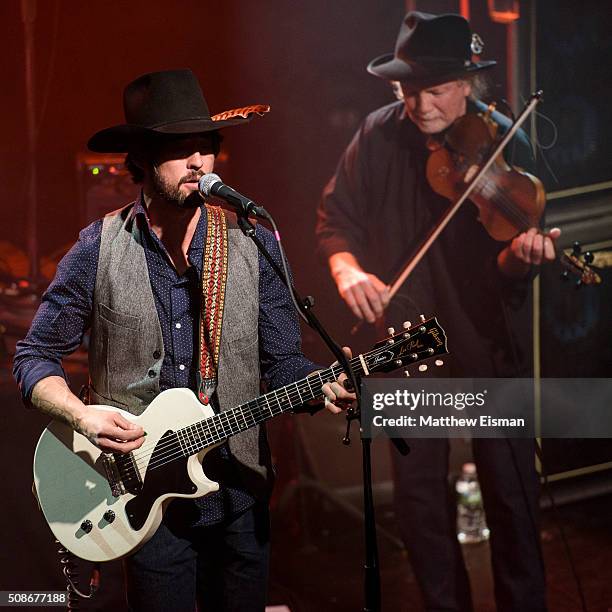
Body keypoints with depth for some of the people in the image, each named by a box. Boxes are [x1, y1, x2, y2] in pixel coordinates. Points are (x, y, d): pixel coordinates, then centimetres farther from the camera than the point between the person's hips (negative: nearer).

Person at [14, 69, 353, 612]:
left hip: (240, 491, 2)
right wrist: (80, 415, -16)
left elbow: (281, 362, 2)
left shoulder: (255, 246, -2)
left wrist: (323, 386, -19)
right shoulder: (98, 251, -6)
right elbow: (35, 356, 1)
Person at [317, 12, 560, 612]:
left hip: (488, 343, -2)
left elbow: (505, 266, -15)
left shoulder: (503, 144, -12)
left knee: (510, 488, 5)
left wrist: (518, 256, -38)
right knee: (418, 491, 10)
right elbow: (336, 216, 2)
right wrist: (346, 266, -18)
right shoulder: (379, 135, -3)